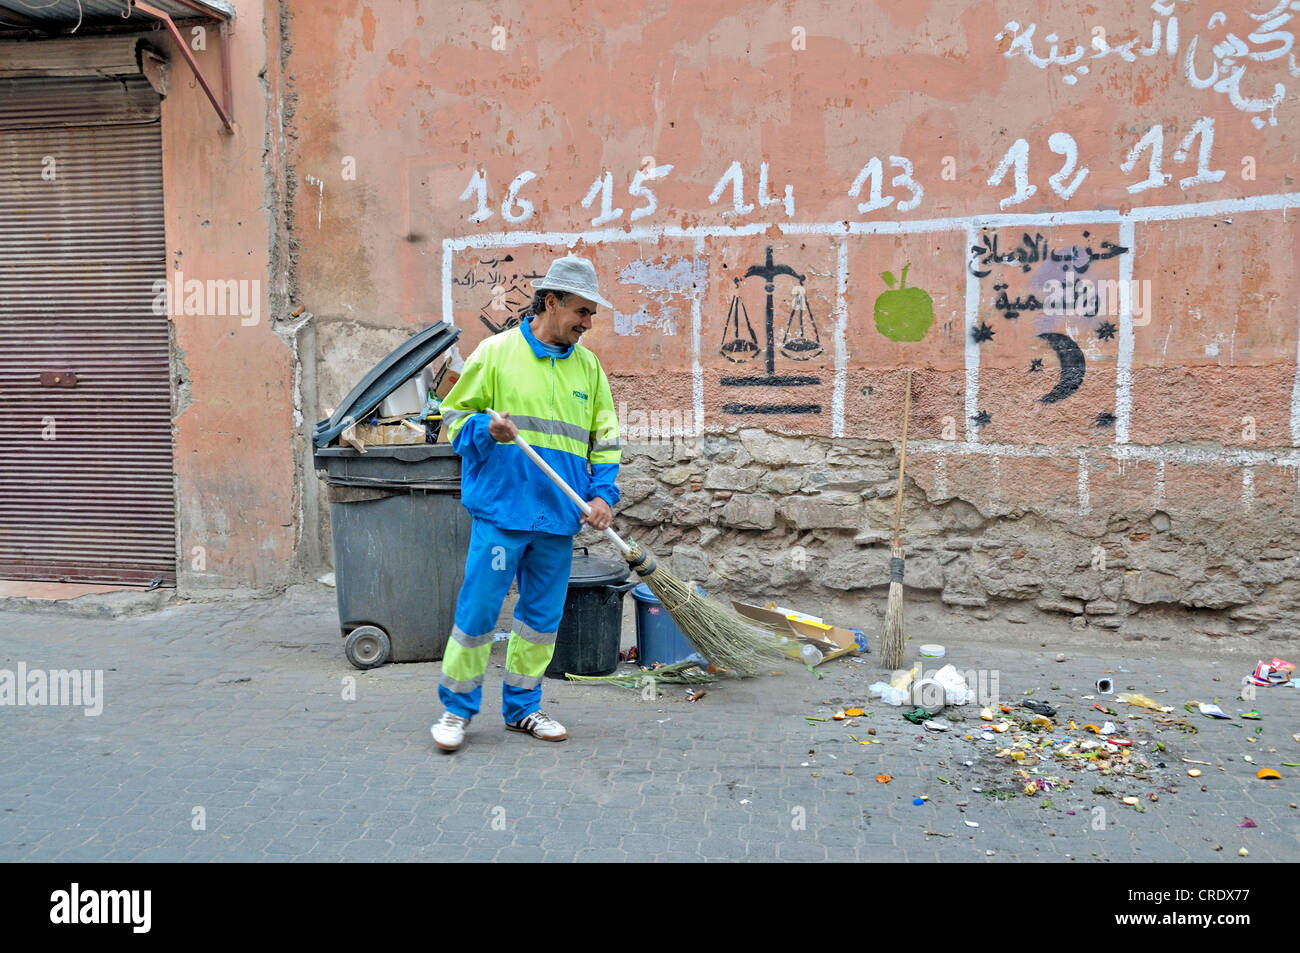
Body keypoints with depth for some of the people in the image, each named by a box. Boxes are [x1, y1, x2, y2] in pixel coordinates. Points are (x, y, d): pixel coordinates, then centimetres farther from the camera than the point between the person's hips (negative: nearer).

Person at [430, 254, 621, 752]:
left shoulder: (588, 366, 12)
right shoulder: (496, 352, -1)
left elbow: (605, 440, 15)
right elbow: (454, 414, 4)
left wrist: (603, 495, 1)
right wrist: (486, 429, -17)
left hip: (559, 516, 5)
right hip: (501, 509, -4)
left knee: (542, 614, 11)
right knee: (478, 608, -2)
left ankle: (523, 706, 26)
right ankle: (457, 707, 15)